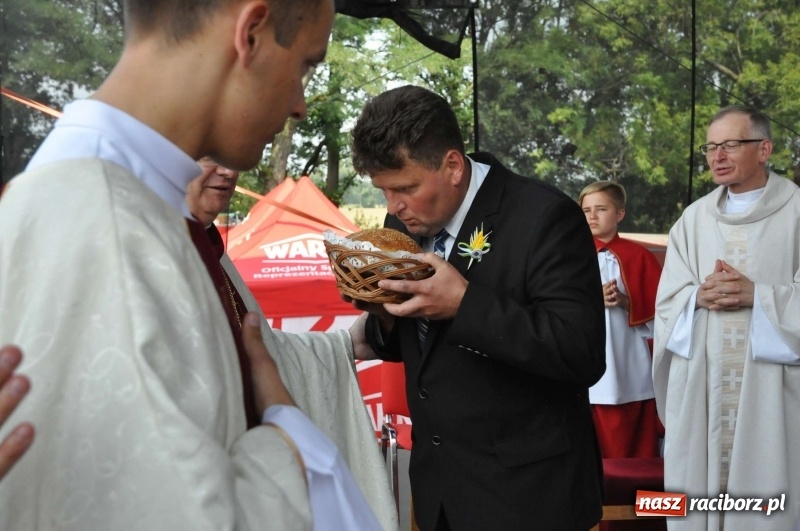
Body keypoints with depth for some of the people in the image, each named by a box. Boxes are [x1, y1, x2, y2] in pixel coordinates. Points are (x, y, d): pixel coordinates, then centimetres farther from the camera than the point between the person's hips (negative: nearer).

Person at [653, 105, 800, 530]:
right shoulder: (694, 217, 9)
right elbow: (667, 301, 6)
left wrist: (757, 295, -18)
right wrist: (699, 296, -13)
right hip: (700, 385, 3)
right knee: (696, 493, 8)